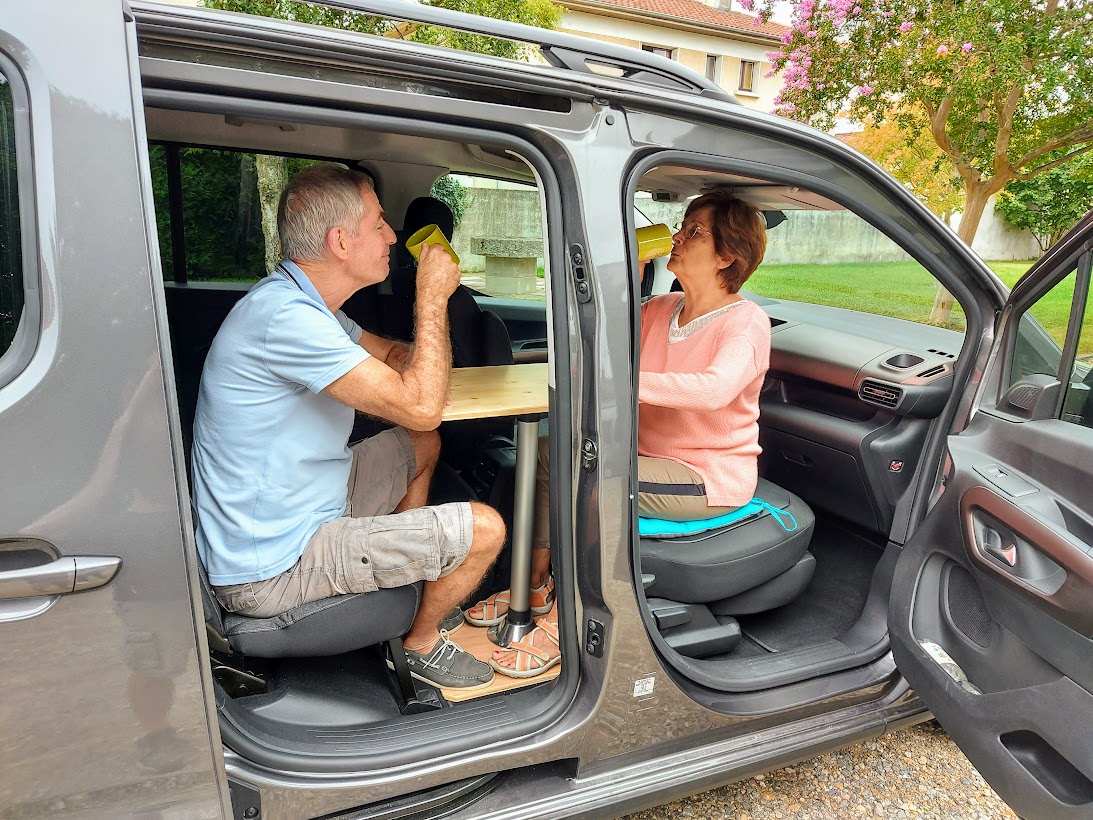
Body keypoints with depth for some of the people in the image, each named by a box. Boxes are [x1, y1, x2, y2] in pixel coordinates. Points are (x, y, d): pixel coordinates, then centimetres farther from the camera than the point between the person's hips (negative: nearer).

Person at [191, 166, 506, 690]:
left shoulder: (305, 302, 6)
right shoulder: (285, 317, -28)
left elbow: (392, 355, 18)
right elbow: (419, 407, -31)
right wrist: (433, 298, -18)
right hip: (270, 570, -10)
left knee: (424, 446, 21)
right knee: (483, 530, -12)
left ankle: (408, 585, 34)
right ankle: (421, 643, 18)